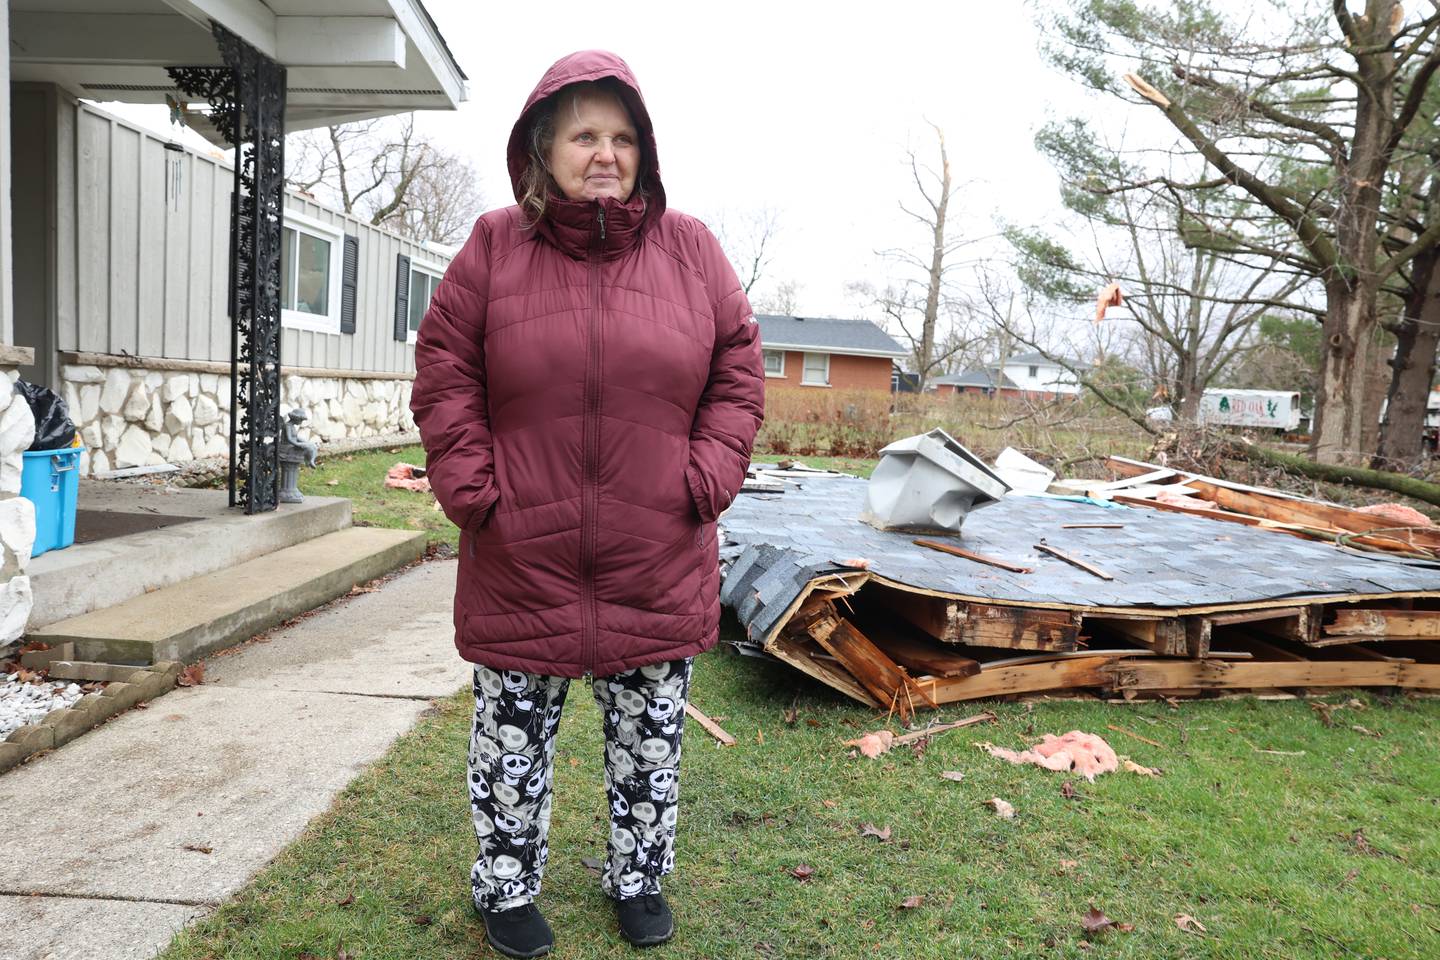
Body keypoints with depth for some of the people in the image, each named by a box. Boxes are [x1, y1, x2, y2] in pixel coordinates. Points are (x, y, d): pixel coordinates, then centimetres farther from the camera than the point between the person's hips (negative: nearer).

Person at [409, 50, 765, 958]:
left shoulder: (690, 247, 3)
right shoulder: (496, 246, 0)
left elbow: (738, 367, 5)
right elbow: (444, 371, 2)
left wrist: (709, 476, -5)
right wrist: (473, 487, -7)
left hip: (659, 562, 1)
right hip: (523, 559, -1)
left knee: (651, 737, 15)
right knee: (514, 733, 13)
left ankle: (640, 879, 38)